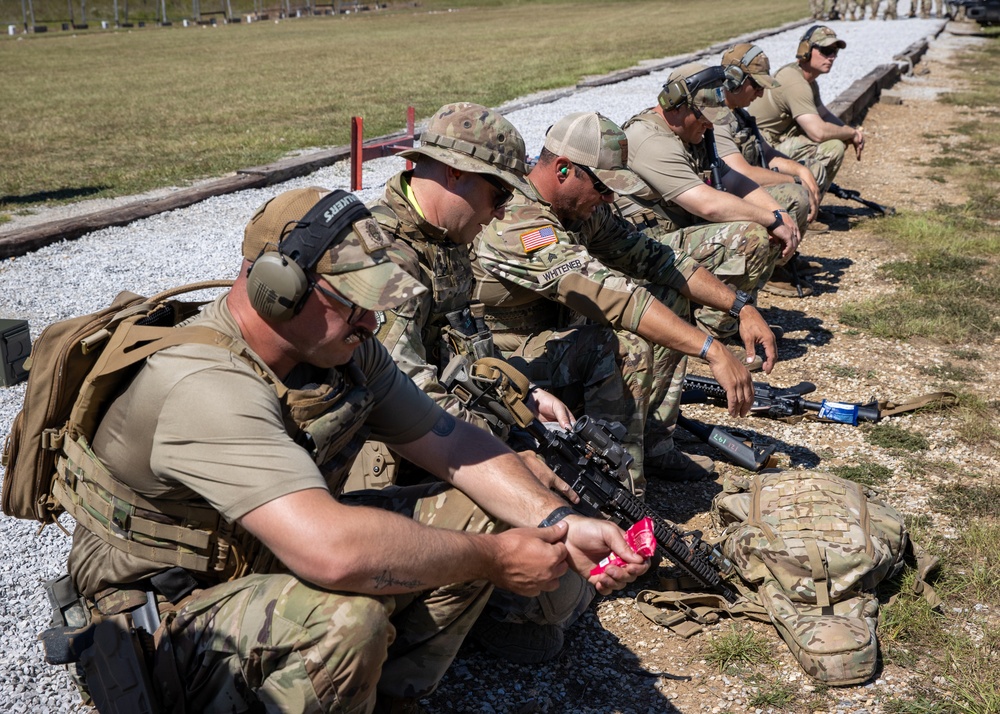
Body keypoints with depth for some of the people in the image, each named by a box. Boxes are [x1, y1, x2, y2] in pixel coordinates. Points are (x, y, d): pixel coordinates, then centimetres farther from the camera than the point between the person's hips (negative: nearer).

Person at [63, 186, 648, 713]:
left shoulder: (343, 348, -5)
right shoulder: (203, 386, -32)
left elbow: (451, 440, 0)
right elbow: (334, 552, -42)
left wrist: (559, 521, -14)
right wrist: (494, 560, -30)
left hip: (281, 562, 8)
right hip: (168, 623, -8)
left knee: (475, 516, -4)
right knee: (346, 617, -37)